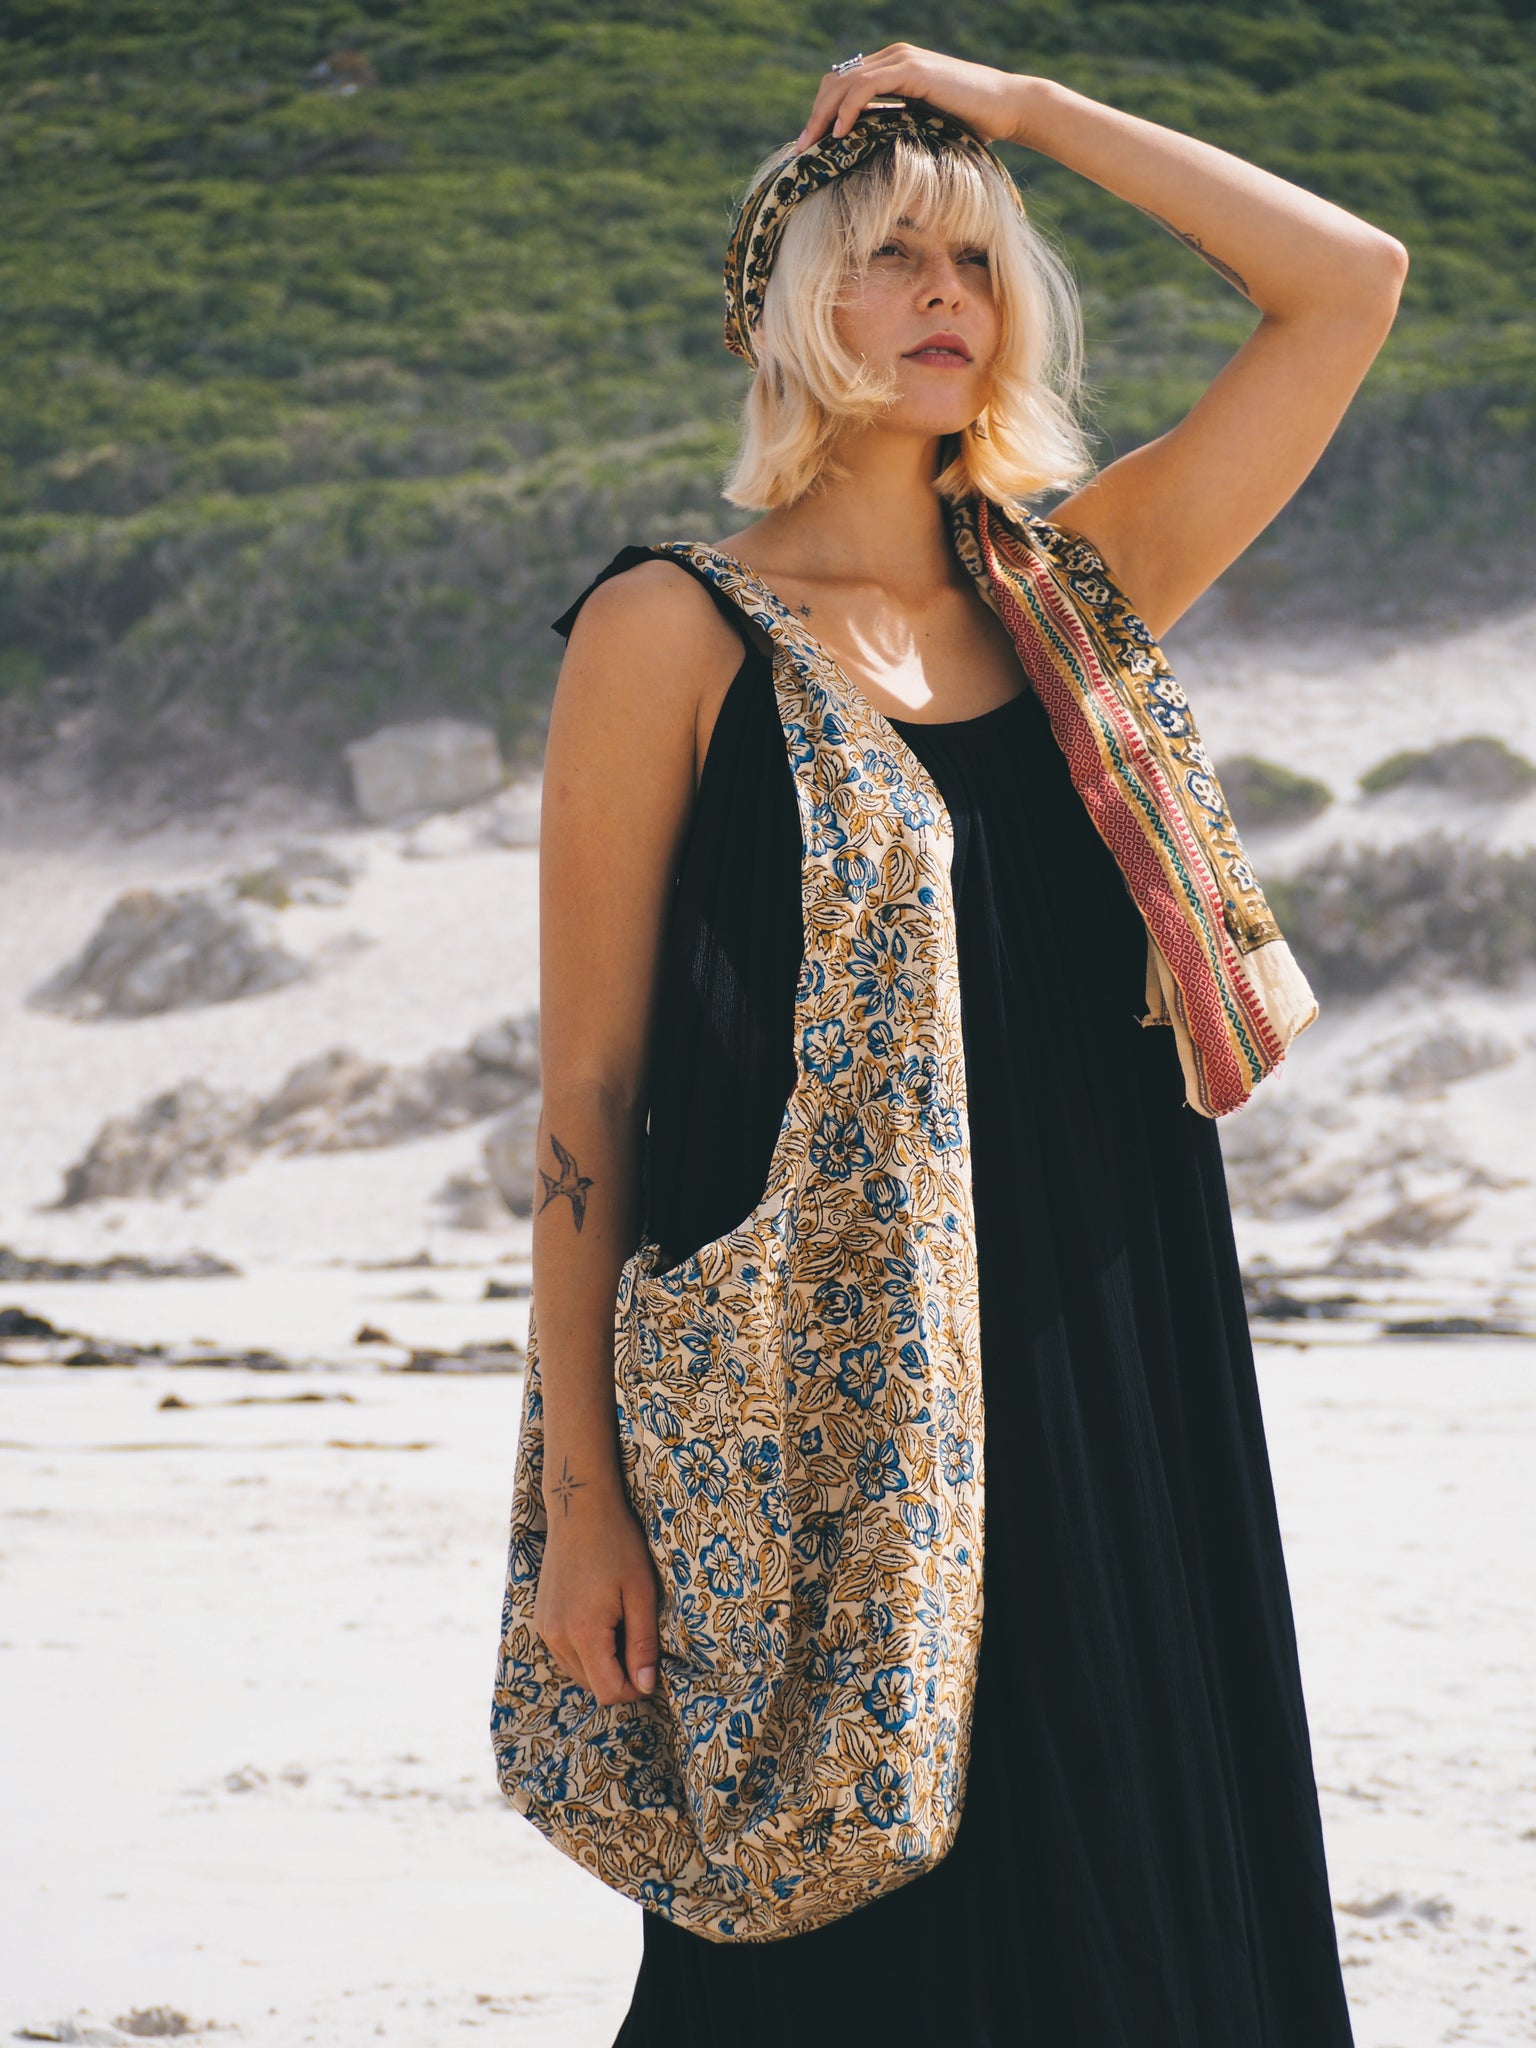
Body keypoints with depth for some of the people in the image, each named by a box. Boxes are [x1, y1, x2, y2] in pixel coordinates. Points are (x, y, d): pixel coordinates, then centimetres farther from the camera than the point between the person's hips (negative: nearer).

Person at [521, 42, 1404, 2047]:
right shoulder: (677, 630, -2)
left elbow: (1350, 282, 7)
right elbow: (588, 1087, -4)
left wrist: (1026, 106, 4)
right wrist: (585, 1495, -8)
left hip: (1116, 1378, 4)